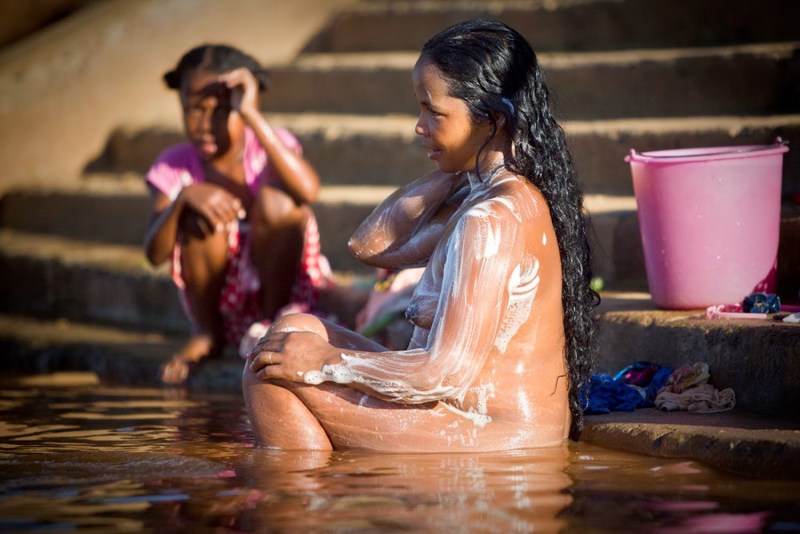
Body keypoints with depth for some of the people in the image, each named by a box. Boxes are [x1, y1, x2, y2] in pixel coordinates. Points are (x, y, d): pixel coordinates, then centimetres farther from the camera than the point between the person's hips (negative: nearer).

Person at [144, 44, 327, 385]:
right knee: (200, 214, -24)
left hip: (284, 288, -2)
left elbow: (308, 190, -39)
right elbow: (155, 255, -17)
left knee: (276, 201, -26)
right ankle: (205, 333, -4)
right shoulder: (174, 166, -7)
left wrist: (251, 114, -39)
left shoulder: (268, 148, -13)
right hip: (216, 299, 2)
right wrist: (183, 198, -35)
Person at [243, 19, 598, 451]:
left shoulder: (493, 219, -21)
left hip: (491, 438, -11)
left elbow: (447, 374, -24)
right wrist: (449, 170, 6)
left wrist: (327, 363, -15)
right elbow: (371, 244, 15)